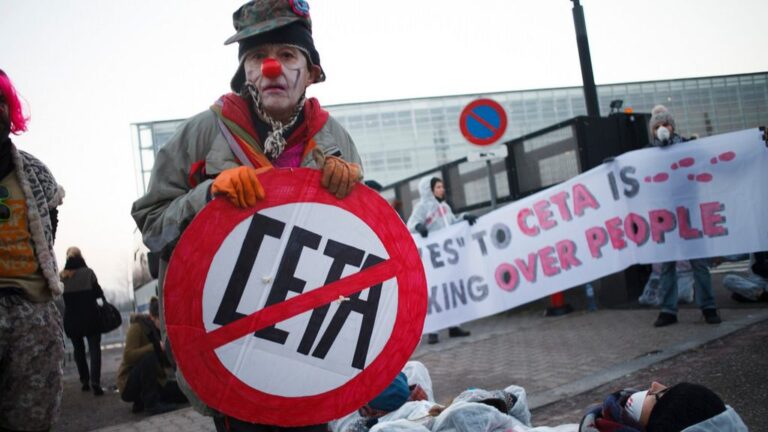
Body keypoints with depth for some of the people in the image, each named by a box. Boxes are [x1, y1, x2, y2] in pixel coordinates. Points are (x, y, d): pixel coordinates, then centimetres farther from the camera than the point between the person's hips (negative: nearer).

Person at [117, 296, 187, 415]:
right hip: (130, 384, -7)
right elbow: (128, 356, -30)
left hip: (156, 381, 7)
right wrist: (156, 346, -37)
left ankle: (142, 402, 6)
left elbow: (168, 363, 2)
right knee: (149, 357, -32)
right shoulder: (137, 327, -15)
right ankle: (151, 404, -25)